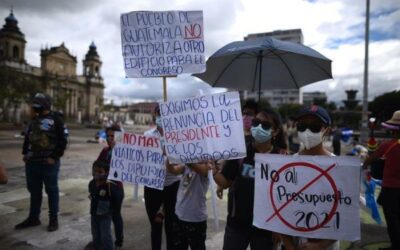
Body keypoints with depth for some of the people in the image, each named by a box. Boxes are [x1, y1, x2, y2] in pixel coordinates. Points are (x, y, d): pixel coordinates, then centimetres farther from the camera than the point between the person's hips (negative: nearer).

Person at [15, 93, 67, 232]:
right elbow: (27, 137, 22)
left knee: (51, 191, 4)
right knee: (34, 191, 15)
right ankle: (33, 218, 28)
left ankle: (53, 219, 15)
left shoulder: (56, 119, -7)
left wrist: (54, 157, -16)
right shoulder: (34, 120, 14)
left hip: (48, 163, -6)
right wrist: (25, 153, 11)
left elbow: (62, 141, -11)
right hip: (32, 162, 7)